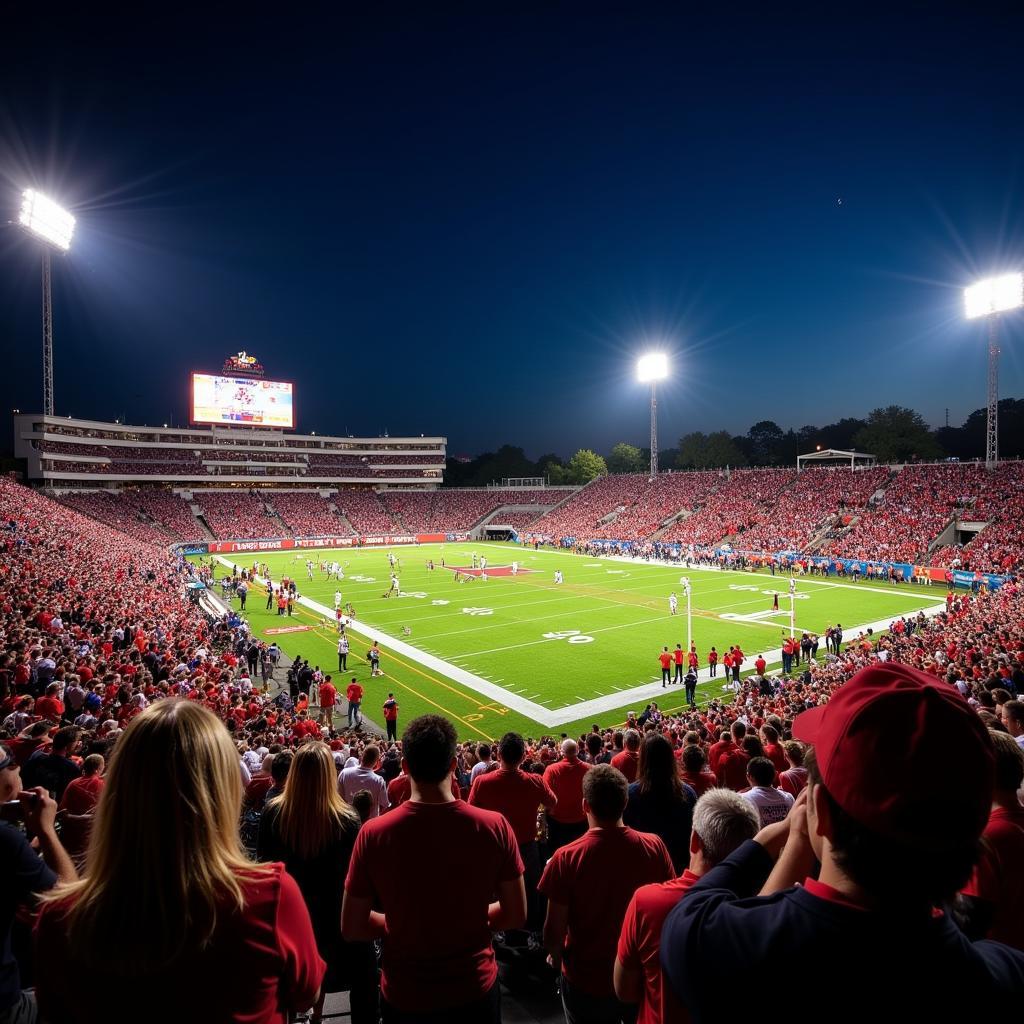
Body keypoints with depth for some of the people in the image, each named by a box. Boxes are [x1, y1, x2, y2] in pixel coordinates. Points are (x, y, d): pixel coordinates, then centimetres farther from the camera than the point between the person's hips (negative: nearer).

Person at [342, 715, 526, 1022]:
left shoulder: (373, 833, -20)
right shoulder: (494, 826, -19)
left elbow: (351, 928, -9)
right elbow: (516, 915, -8)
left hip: (403, 997, 0)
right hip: (475, 991, 0)